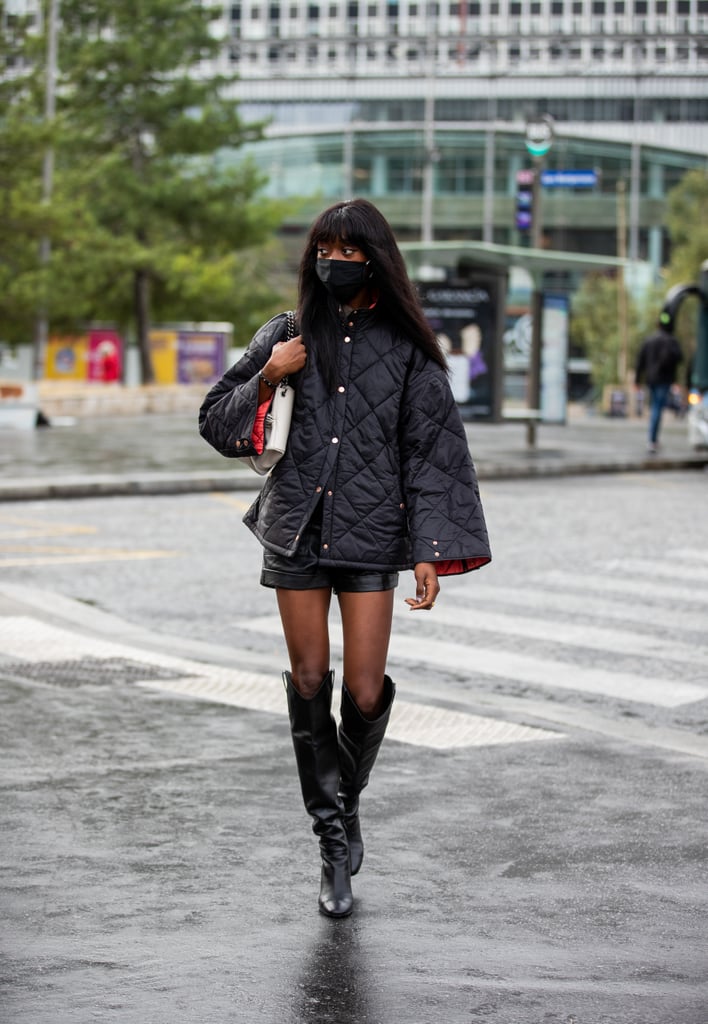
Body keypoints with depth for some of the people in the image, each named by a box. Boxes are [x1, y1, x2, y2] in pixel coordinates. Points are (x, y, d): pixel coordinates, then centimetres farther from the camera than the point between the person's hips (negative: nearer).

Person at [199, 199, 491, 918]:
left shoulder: (405, 346, 2)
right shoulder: (287, 335, 6)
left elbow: (431, 451, 1)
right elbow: (215, 422, 9)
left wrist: (429, 551, -6)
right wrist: (265, 380, -10)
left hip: (371, 534, -1)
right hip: (297, 528, 2)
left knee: (365, 692, -4)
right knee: (308, 681, 2)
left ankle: (346, 801, 25)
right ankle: (334, 838, 13)